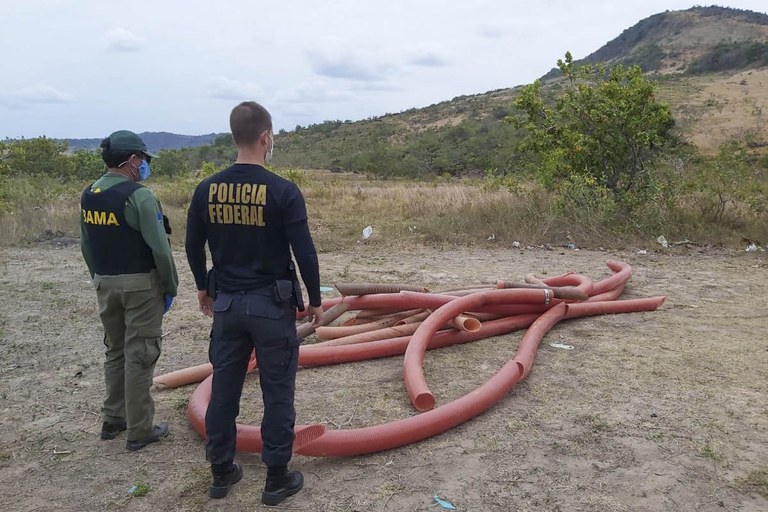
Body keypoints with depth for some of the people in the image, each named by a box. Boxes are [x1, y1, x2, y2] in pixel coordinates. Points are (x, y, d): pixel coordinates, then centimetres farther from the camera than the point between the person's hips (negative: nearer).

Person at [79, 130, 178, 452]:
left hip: (105, 284, 7)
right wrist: (170, 287, -7)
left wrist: (100, 280, 20)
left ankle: (113, 419, 29)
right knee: (139, 356, 1)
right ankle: (140, 431, 10)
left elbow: (86, 247, 12)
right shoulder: (138, 196, -17)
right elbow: (160, 248, -19)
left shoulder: (88, 196, 6)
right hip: (140, 284, -7)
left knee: (115, 351, 19)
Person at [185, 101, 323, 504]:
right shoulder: (283, 191, -14)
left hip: (226, 303, 5)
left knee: (223, 389, 14)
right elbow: (304, 252, -13)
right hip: (271, 305, -4)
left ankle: (221, 472, 28)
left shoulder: (207, 189, 0)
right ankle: (277, 478, 17)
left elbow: (193, 247, 8)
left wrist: (203, 288, 24)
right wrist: (315, 300, 0)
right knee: (277, 393, 7)